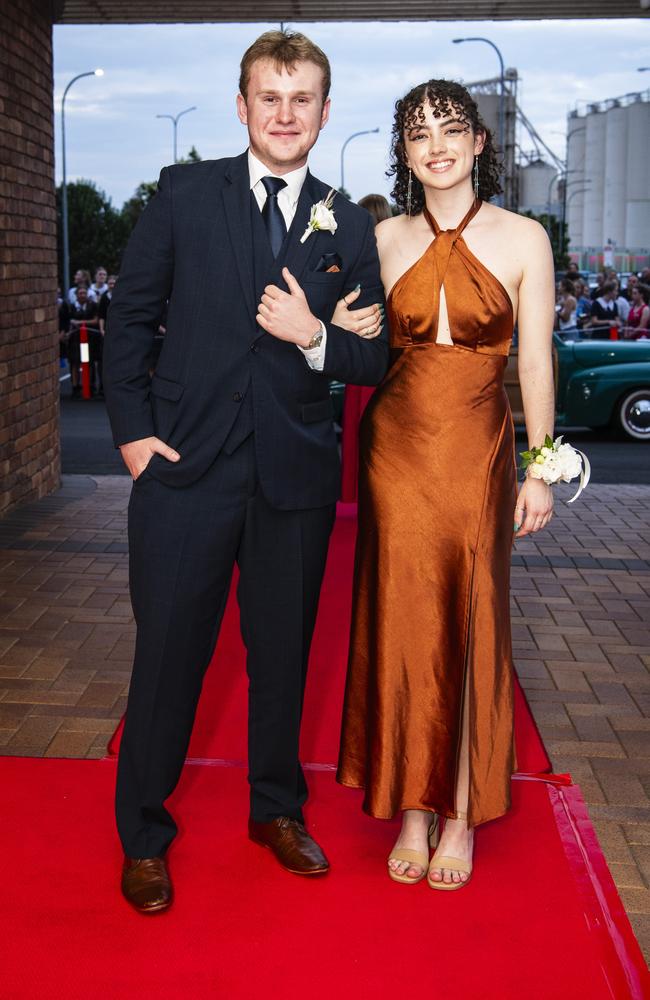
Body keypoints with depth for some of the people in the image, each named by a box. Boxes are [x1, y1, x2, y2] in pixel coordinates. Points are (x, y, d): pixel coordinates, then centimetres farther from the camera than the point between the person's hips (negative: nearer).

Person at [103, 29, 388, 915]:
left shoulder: (349, 228, 5)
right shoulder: (184, 194, 1)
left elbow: (375, 358, 5)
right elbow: (130, 318, 4)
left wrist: (316, 337, -15)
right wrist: (131, 429, -4)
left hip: (294, 475, 2)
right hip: (185, 467, -2)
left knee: (284, 652, 15)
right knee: (168, 652, 5)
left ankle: (278, 809, 37)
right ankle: (144, 834, 24)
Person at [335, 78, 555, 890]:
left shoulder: (523, 239, -2)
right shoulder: (385, 240, 4)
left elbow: (536, 362, -1)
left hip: (479, 451, -1)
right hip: (396, 447, 2)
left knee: (471, 627, 4)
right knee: (401, 624, 5)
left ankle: (463, 813, 19)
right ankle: (413, 808, 19)